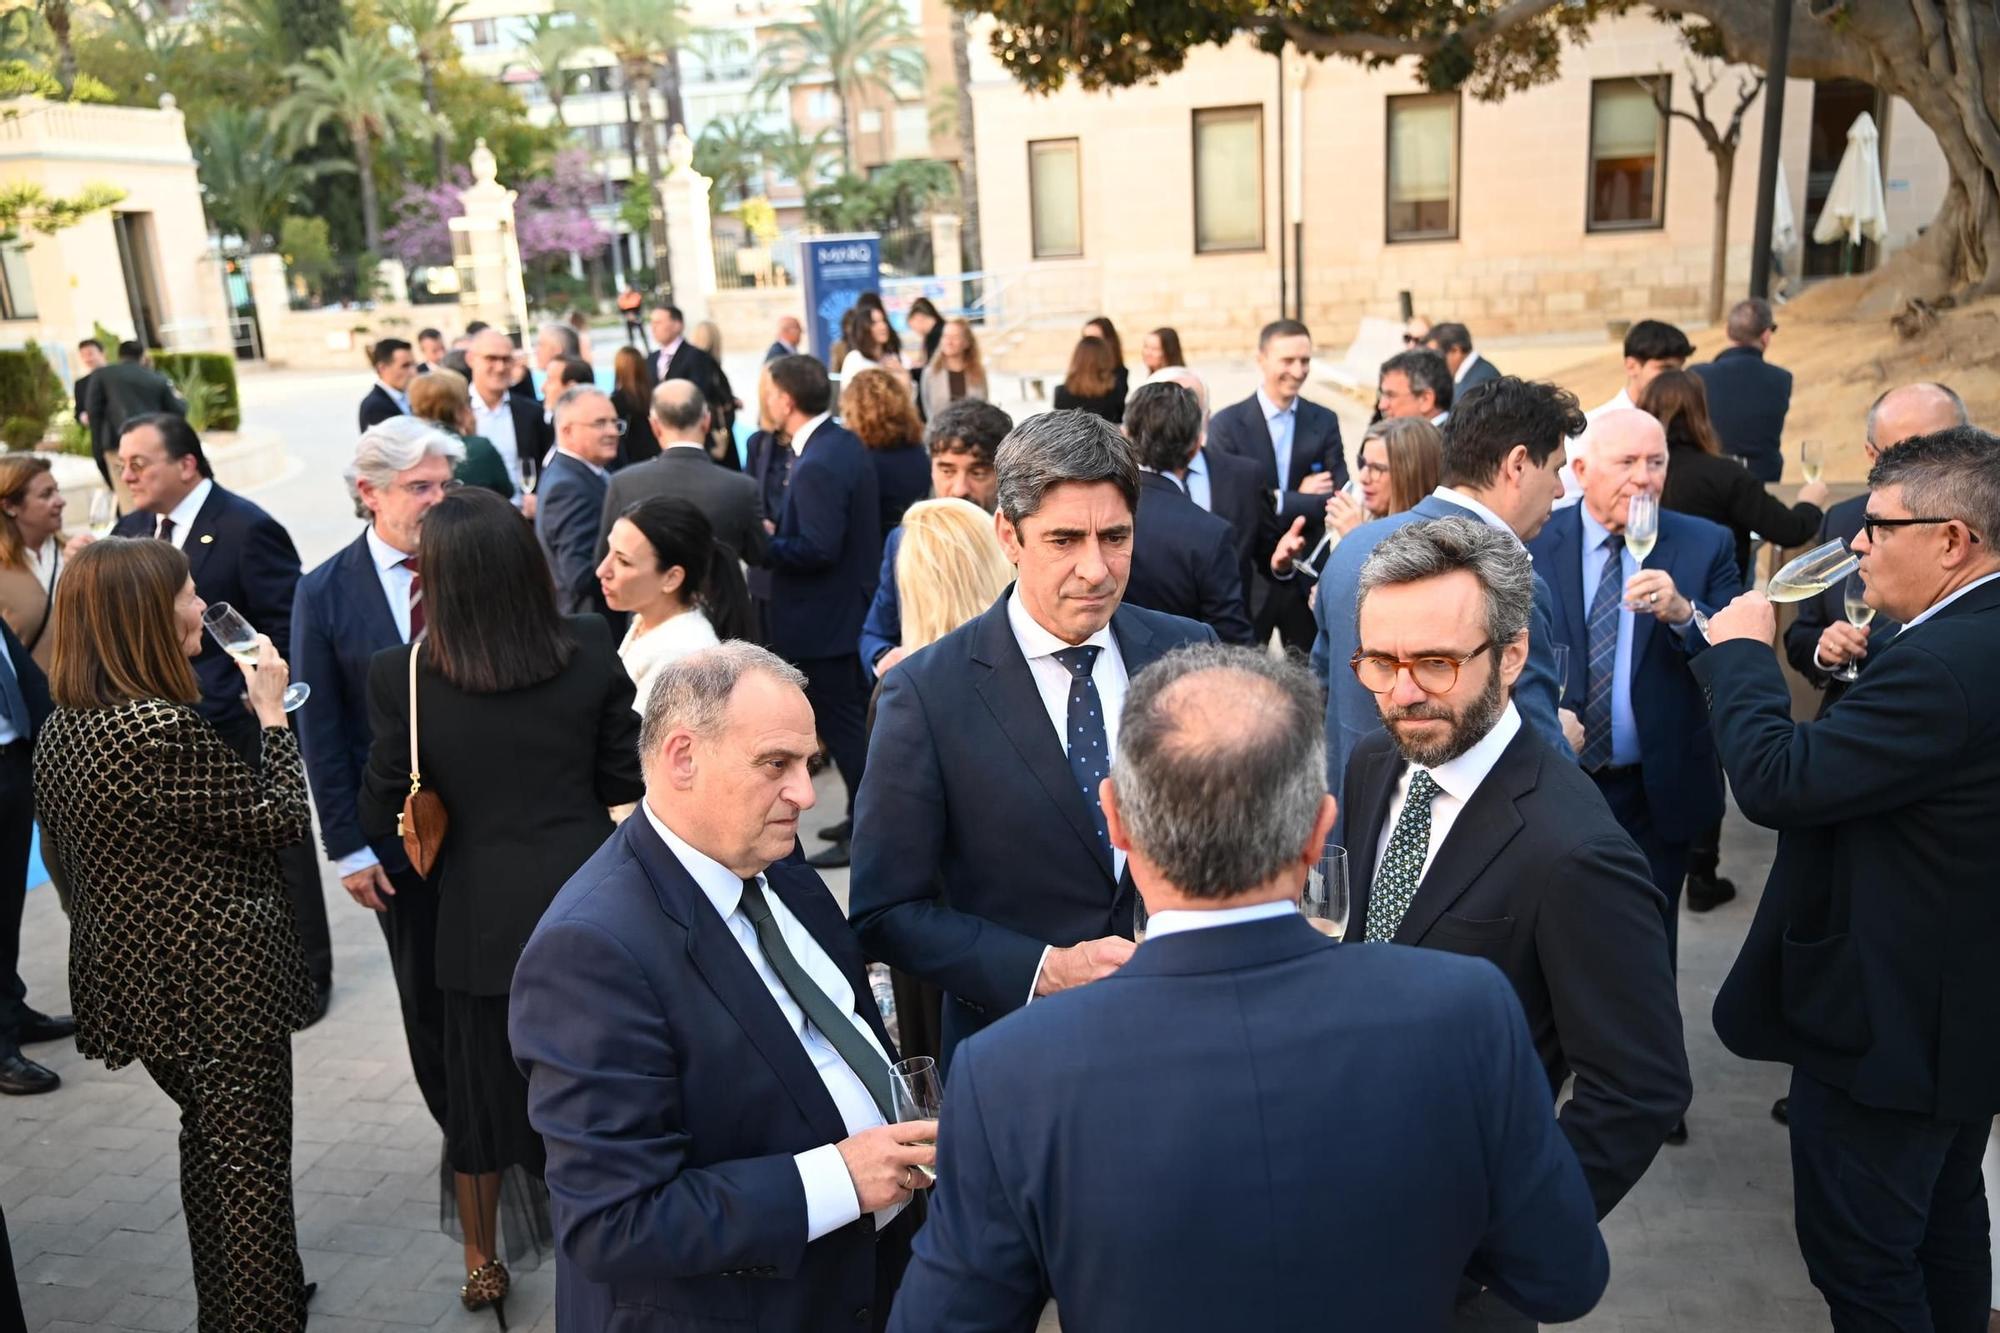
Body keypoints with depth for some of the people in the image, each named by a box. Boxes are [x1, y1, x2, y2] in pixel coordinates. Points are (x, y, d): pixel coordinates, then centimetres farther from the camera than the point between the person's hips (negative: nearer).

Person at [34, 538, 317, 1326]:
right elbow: (282, 822, -17)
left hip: (133, 975, 9)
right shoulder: (166, 727, -25)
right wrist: (271, 715, -8)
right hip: (219, 978, -9)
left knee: (208, 1136, 25)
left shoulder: (60, 730, 3)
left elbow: (63, 846, 14)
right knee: (252, 1157, 5)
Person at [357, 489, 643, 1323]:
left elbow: (381, 816, -7)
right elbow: (623, 780, -3)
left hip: (483, 916, 0)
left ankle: (483, 1266, 38)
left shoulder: (402, 676, -16)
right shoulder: (590, 651, -12)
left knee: (482, 1087, 20)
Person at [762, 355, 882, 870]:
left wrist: (761, 544, -16)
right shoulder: (845, 442, 6)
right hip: (853, 604, 10)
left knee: (842, 726, 1)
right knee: (854, 718, 19)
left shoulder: (817, 465, -24)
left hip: (822, 618, -10)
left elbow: (818, 550, -28)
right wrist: (779, 529, 7)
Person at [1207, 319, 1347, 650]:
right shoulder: (1227, 424, -6)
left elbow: (1338, 497, -2)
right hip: (1247, 578, -3)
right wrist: (1305, 498, -13)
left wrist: (1282, 502, -19)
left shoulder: (1324, 422, 4)